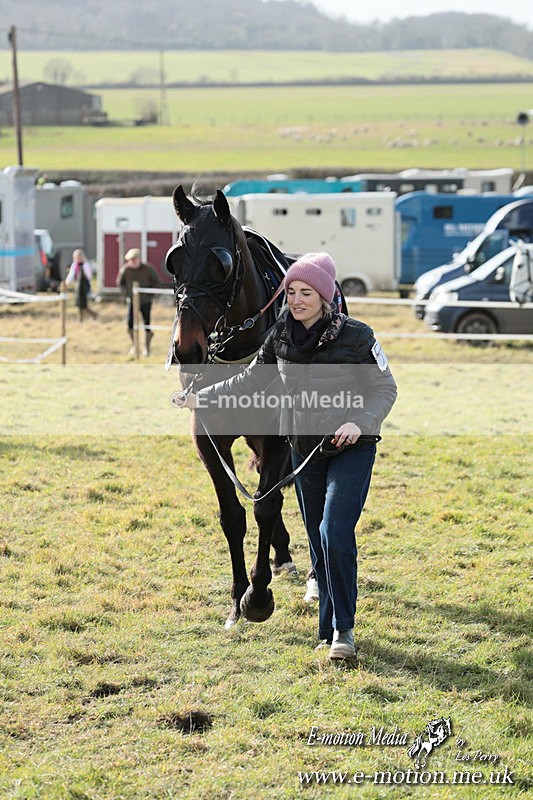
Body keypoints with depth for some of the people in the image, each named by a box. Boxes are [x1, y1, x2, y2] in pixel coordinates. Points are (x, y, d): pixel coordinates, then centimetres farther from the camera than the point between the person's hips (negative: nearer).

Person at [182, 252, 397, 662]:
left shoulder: (356, 336, -14)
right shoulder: (281, 336, 1)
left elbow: (384, 389, -8)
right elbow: (251, 380, 14)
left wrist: (360, 423, -24)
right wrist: (202, 397, 12)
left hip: (352, 450, -5)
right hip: (305, 452, 5)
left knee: (335, 534, -18)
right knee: (319, 545, 9)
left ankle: (343, 629, -7)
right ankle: (329, 630, 17)